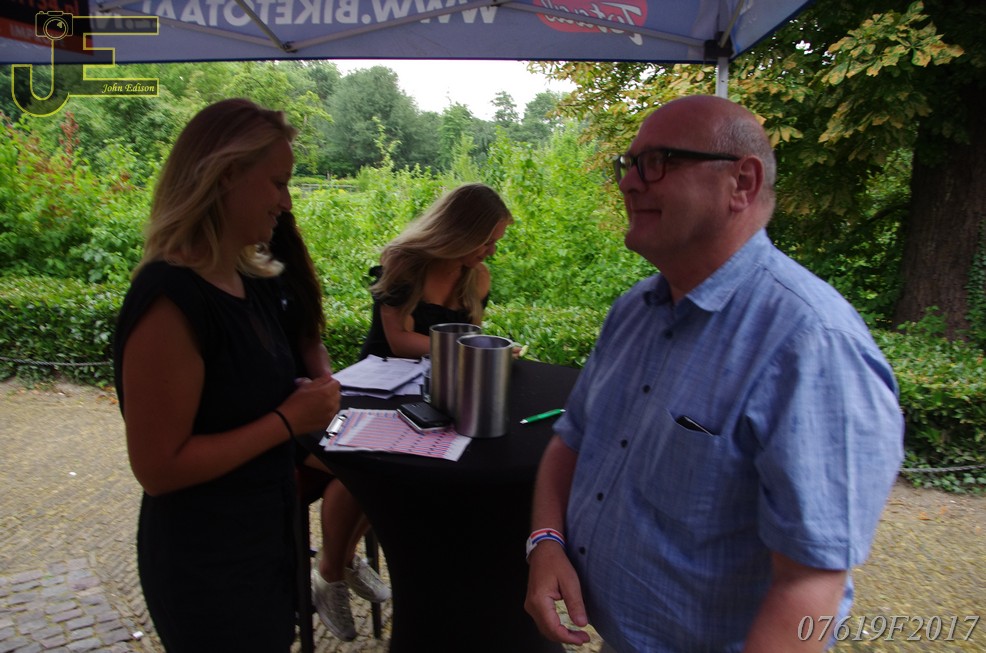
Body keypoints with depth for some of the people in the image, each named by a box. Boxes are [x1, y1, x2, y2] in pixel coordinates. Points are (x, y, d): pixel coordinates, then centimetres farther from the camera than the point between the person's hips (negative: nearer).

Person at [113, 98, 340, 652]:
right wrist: (289, 419, -22)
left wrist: (303, 397, -2)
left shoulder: (251, 282, 0)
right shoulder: (169, 299, -25)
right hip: (206, 561, -8)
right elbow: (158, 468, -24)